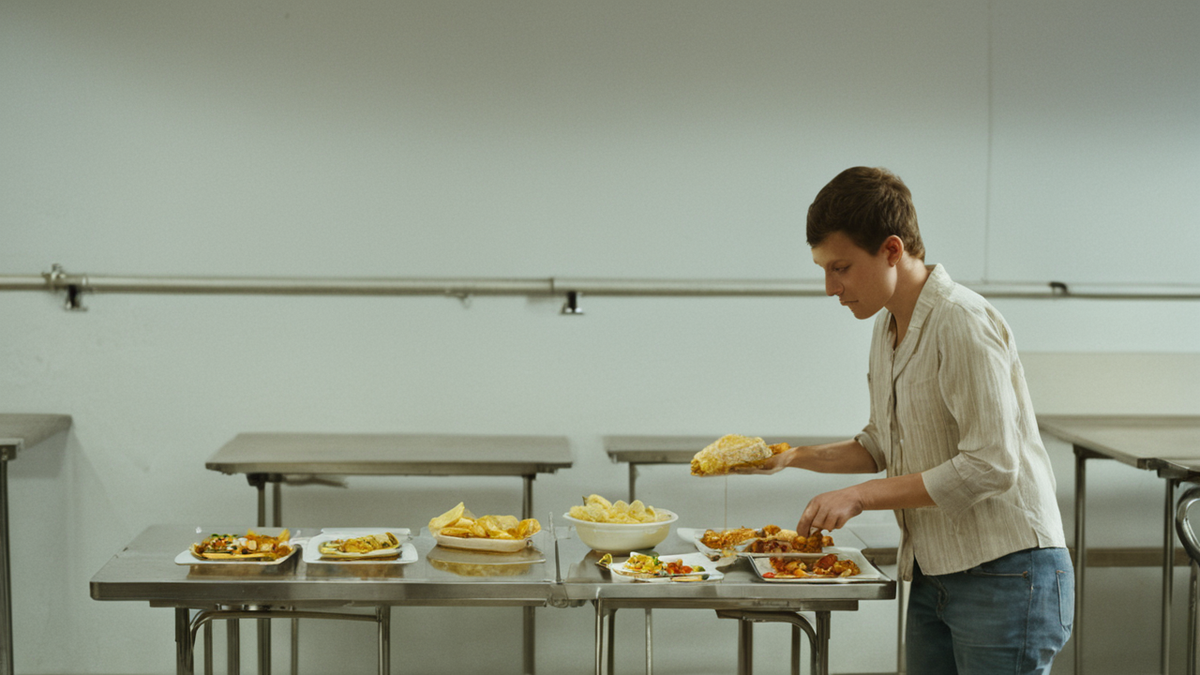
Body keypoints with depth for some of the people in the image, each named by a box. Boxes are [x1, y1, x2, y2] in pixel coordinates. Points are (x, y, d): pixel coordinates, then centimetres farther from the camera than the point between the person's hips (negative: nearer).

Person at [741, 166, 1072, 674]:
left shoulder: (962, 323, -18)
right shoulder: (887, 329, 11)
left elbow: (990, 466, -23)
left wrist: (861, 496, -19)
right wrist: (797, 457, 5)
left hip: (1005, 572, -8)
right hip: (932, 576, 8)